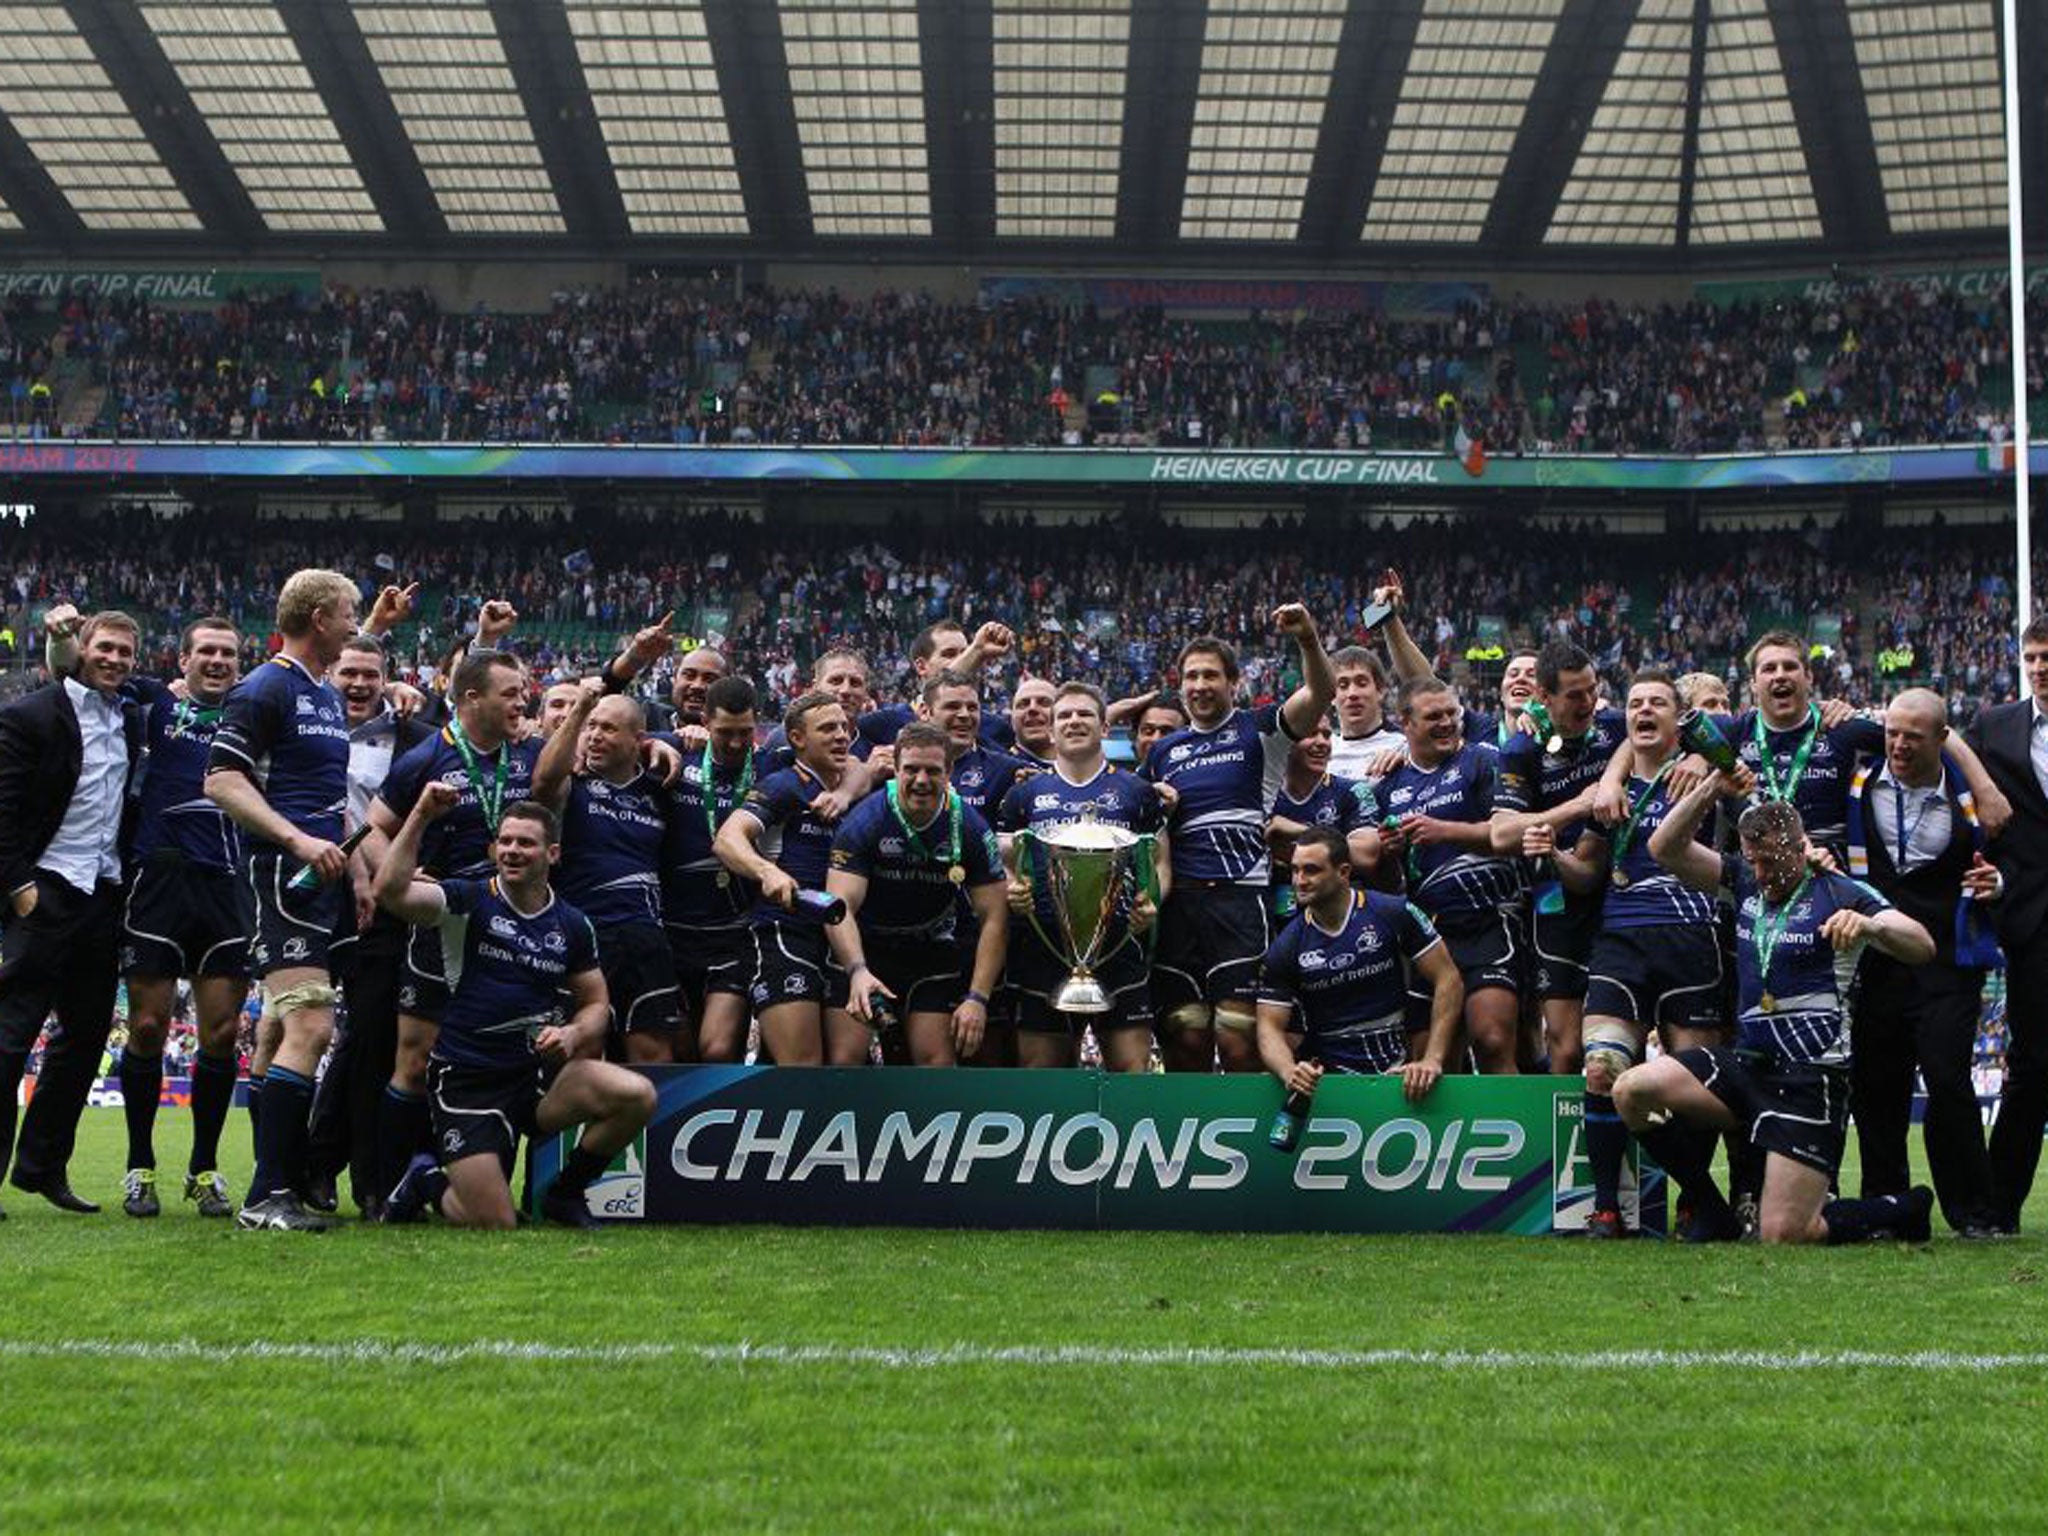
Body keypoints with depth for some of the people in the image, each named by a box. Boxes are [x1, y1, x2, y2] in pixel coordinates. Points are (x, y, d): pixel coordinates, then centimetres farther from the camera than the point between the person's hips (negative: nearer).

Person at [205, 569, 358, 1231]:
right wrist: (297, 839, -20)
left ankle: (290, 1182, 14)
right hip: (283, 875, -9)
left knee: (284, 1032, 11)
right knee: (310, 1027, -17)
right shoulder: (266, 688, -6)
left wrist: (353, 856, 20)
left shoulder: (330, 698, 22)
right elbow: (221, 780, -13)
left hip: (325, 878, 9)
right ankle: (266, 1196, -16)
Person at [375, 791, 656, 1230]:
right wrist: (421, 816, -26)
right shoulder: (468, 901, -6)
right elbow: (391, 891, -22)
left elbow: (595, 1003, 15)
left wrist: (573, 1033, -7)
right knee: (495, 1226, -14)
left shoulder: (572, 925, 7)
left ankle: (565, 1193, 4)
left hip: (536, 1073, 4)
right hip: (464, 1081, -4)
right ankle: (427, 1182, 23)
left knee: (637, 1095, -22)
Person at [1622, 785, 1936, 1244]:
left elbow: (1922, 948, -16)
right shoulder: (1744, 881, 12)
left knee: (1783, 1236, -15)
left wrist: (1870, 926, -37)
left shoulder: (1840, 893, -5)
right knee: (1631, 1090, -16)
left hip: (1812, 1074, -6)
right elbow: (1665, 849, 7)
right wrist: (1709, 791, -7)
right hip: (1747, 1062, 6)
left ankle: (1904, 1212, 14)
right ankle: (1712, 1214, 2)